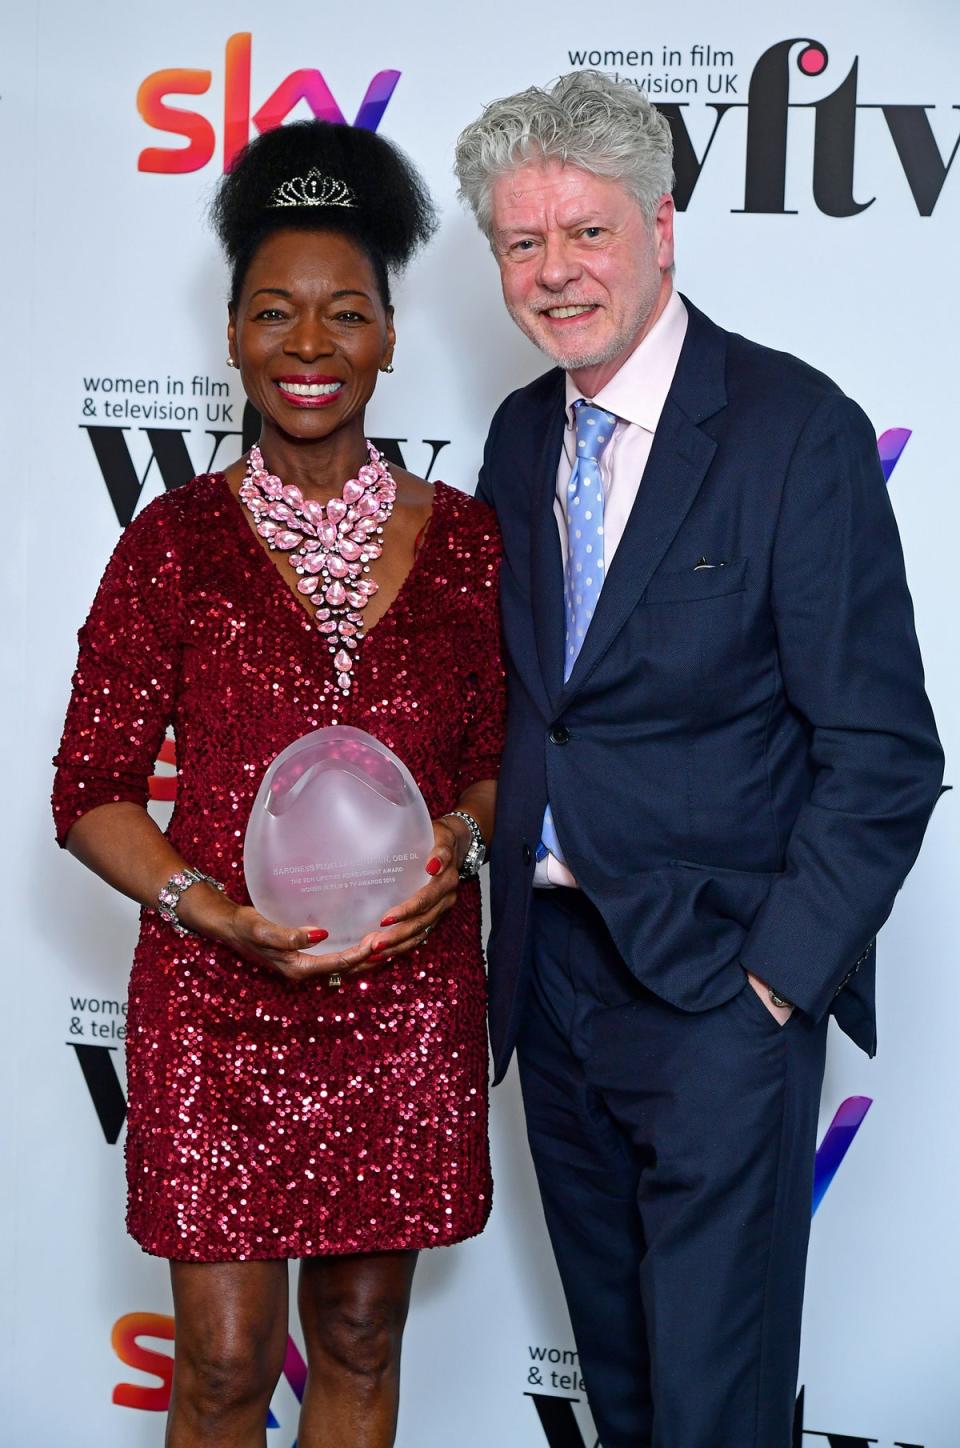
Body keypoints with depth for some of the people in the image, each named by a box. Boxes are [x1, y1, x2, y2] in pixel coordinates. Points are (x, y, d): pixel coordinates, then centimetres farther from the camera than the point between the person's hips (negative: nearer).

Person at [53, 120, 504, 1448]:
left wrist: (454, 841, -11)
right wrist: (212, 909, -18)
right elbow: (92, 789, -2)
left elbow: (495, 757, 11)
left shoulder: (464, 538, 2)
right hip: (218, 1007, -2)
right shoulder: (177, 540, -3)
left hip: (408, 1003, 2)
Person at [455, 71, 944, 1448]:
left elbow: (882, 749, -14)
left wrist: (783, 973, -17)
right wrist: (500, 886, 5)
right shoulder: (522, 435, 7)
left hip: (719, 984, -6)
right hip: (552, 963, 6)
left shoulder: (796, 426, -13)